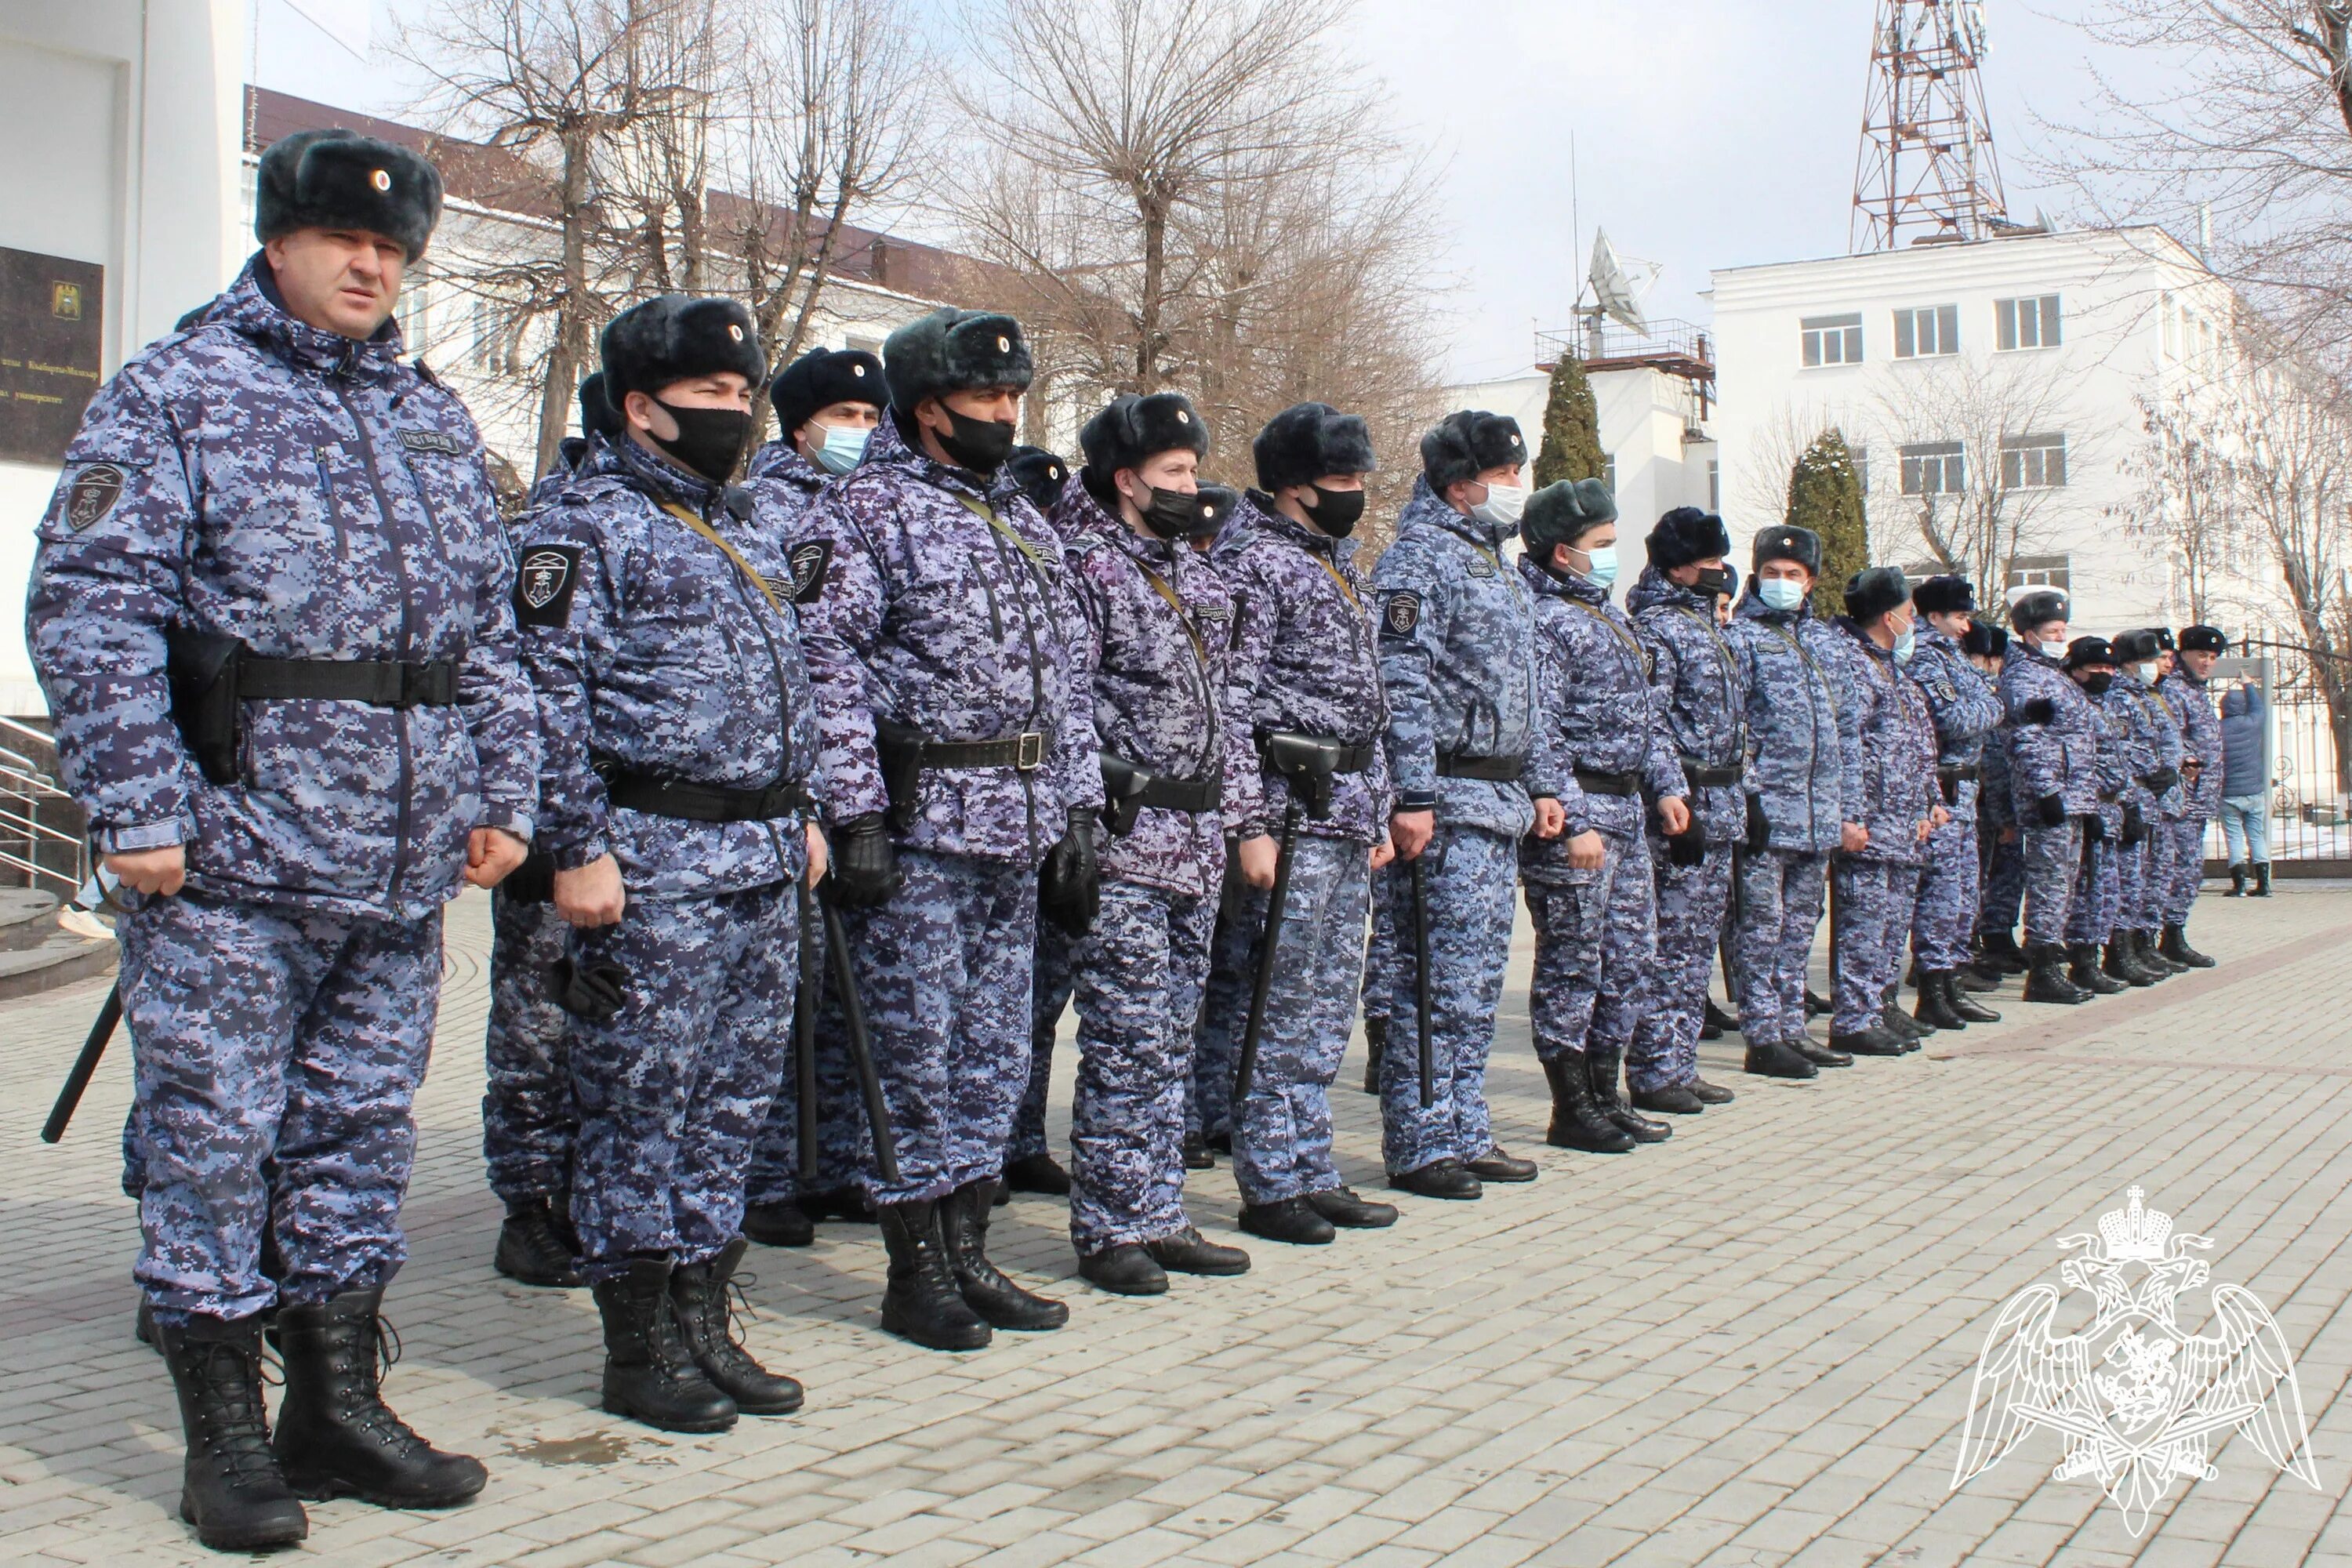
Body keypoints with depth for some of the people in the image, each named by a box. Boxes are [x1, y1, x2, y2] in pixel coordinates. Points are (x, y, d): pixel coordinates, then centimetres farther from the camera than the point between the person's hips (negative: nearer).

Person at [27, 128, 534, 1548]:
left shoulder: (435, 421, 18)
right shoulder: (173, 395, -1)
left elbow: (489, 628, 20)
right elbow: (91, 609, -9)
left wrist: (504, 795, 11)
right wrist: (138, 808, -15)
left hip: (401, 870, 6)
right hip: (227, 860, -6)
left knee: (362, 1134, 12)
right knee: (213, 1140, 1)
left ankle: (338, 1405, 25)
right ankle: (225, 1439, 13)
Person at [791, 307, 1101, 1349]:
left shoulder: (1022, 522, 19)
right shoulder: (862, 512, -4)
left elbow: (1056, 675, 20)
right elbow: (827, 669, -12)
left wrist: (1075, 810, 14)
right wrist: (854, 817, -19)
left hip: (1017, 832, 7)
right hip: (915, 829, -7)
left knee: (994, 1053, 11)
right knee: (918, 1055, -2)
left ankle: (968, 1256, 20)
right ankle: (915, 1272, 9)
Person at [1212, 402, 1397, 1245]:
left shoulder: (1338, 565, 19)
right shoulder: (1252, 561, -9)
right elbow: (1229, 702, -16)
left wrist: (1377, 815, 19)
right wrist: (1252, 825, -20)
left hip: (1348, 817, 9)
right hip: (1291, 814, -9)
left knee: (1326, 1013, 13)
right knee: (1276, 1007, -3)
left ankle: (1312, 1172, 21)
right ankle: (1271, 1185, 5)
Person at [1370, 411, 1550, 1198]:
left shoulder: (1495, 566, 21)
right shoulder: (1419, 558, -9)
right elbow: (1402, 686, -18)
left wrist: (1537, 785, 21)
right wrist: (1413, 798, -23)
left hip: (1500, 803, 10)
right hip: (1447, 805, -10)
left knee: (1478, 980, 13)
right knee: (1434, 979, -6)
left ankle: (1465, 1133, 20)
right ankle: (1419, 1147, 0)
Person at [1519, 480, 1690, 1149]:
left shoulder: (1609, 615, 17)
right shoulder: (1545, 622, -13)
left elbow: (1648, 711, 24)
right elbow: (1539, 733, -20)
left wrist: (1667, 784, 14)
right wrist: (1575, 822, -23)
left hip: (1628, 811, 10)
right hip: (1579, 813, -10)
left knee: (1630, 960, 13)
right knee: (1572, 965, -2)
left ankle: (1606, 1097, 24)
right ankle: (1571, 1111, 7)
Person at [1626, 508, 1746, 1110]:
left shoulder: (1703, 624, 19)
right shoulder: (1657, 627, -11)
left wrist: (1733, 797, 20)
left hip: (1718, 810, 10)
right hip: (1687, 809, -10)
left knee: (1697, 947, 13)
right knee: (1673, 946, -6)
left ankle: (1679, 1065, 19)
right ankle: (1656, 1074, 0)